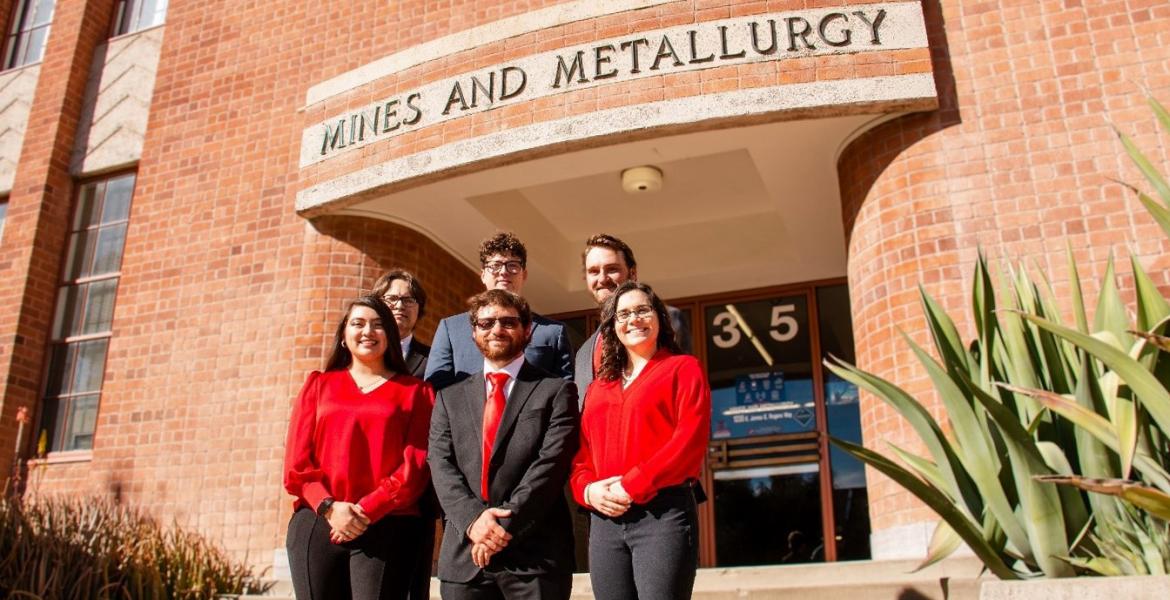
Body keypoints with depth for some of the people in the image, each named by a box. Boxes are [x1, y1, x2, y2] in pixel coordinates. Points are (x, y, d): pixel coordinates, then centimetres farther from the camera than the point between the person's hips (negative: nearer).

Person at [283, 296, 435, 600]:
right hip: (316, 524, 2)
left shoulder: (415, 392, 9)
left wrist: (366, 511, -11)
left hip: (387, 528, -2)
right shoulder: (318, 385, 15)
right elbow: (296, 463, 7)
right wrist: (328, 507, -8)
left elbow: (416, 465, -1)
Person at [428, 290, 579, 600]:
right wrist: (472, 518, -13)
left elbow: (551, 463, -7)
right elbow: (441, 465, 3)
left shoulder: (556, 391, 3)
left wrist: (506, 524, -15)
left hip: (535, 554, -3)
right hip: (463, 555, 3)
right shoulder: (450, 396, 14)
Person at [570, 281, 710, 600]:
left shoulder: (683, 368, 5)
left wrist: (632, 486, -14)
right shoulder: (598, 386, 20)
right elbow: (583, 450, 18)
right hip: (605, 518, 5)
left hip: (663, 513, -5)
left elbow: (690, 439, -8)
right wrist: (587, 488, -4)